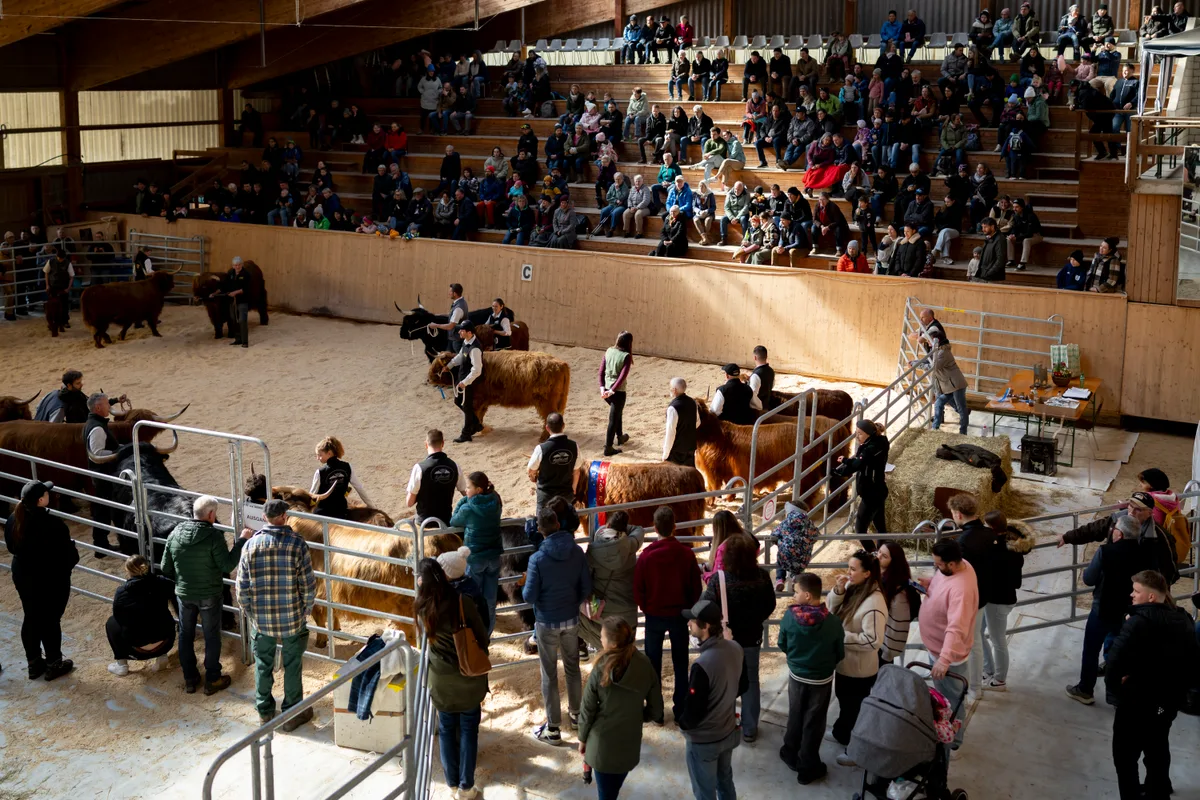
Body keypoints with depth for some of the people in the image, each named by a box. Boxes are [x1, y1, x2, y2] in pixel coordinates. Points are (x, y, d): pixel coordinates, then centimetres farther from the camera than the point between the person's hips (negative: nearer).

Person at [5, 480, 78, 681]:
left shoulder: (13, 519, -8)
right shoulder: (51, 524, -29)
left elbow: (11, 546, 8)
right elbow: (67, 553, -20)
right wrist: (73, 559, 2)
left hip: (22, 575, 6)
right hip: (51, 579, -6)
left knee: (31, 618, 19)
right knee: (50, 620, 10)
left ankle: (34, 664, 33)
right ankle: (53, 665, 25)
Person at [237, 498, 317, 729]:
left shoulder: (250, 545, -6)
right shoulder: (297, 544, -13)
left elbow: (242, 587, -2)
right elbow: (308, 585, -11)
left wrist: (250, 612, 12)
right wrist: (305, 610, 6)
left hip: (261, 619, 2)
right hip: (292, 618, -2)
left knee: (263, 665, 18)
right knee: (292, 666, 12)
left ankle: (265, 712, 31)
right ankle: (291, 715, 22)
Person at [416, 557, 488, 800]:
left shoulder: (421, 609, -11)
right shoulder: (462, 602, -18)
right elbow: (482, 638, -9)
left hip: (441, 679, 1)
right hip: (470, 676, -1)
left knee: (446, 730, 18)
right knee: (469, 728, 13)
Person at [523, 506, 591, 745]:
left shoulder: (538, 559, -22)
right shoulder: (577, 552, -9)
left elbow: (529, 597, -18)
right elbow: (586, 588, -2)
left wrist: (527, 582, 3)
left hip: (547, 623, -4)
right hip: (571, 620, 4)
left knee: (549, 674, 8)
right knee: (572, 667, 23)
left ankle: (553, 729, 15)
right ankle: (576, 714, 38)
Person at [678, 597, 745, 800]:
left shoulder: (702, 665, -35)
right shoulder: (735, 649, -11)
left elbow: (692, 715, -25)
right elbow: (741, 686, 7)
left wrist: (680, 720, -5)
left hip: (703, 741, -7)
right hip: (728, 732, 7)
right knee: (725, 780, 28)